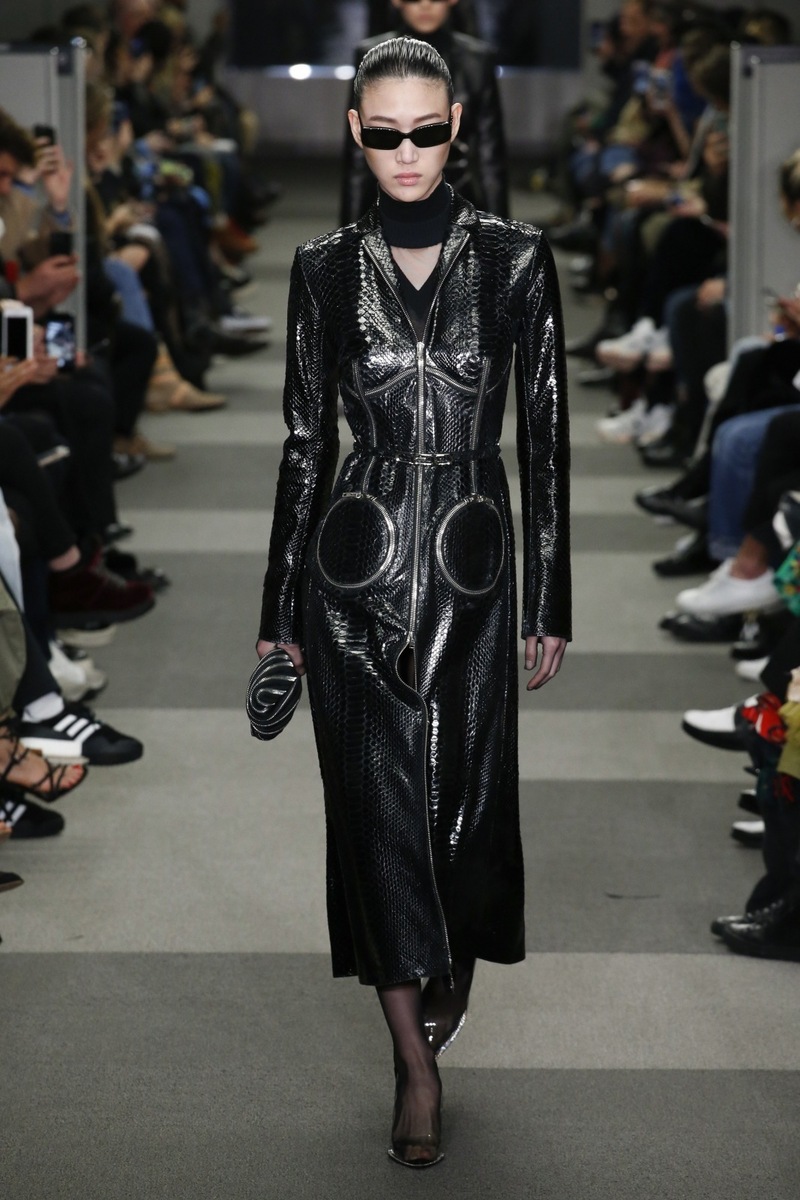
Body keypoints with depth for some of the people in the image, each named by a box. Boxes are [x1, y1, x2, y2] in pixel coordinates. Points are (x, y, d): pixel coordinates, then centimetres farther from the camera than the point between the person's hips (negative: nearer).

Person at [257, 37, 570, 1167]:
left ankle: (453, 970, 38)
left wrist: (551, 605, 1)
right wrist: (280, 609, 6)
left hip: (470, 564, 0)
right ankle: (416, 1057, 10)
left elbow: (545, 439, 1)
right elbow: (307, 441, 6)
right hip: (354, 565, 0)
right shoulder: (325, 269, 1)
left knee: (466, 789, 7)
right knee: (379, 799, 0)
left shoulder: (515, 259, -2)